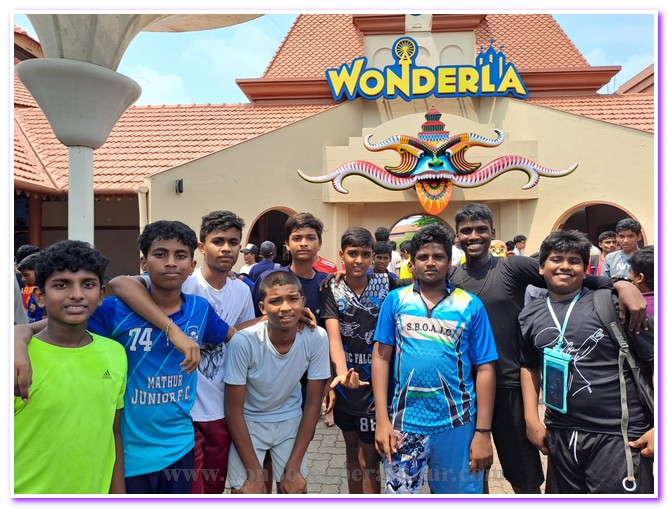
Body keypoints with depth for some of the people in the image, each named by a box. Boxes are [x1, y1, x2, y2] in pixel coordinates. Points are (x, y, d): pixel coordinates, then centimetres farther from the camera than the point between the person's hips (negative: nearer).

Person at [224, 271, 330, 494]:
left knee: (295, 489, -1)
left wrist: (294, 468, -10)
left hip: (290, 421, 2)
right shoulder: (243, 342, -29)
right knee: (245, 491, -7)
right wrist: (255, 473, -15)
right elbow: (233, 410, -17)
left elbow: (313, 403, -10)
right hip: (248, 422, -2)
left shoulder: (317, 338, -22)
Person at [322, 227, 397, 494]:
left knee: (367, 459, 2)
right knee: (351, 448, 20)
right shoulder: (332, 290, -5)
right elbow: (333, 335, -18)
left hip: (376, 383, -2)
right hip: (346, 382, 3)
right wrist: (342, 372, -36)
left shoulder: (386, 283, -6)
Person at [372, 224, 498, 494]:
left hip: (457, 424, 0)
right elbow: (381, 356, 1)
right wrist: (382, 419, -5)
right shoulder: (395, 300, 1)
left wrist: (483, 432, -4)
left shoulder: (470, 305, -2)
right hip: (404, 423, 0)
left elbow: (484, 368, -1)